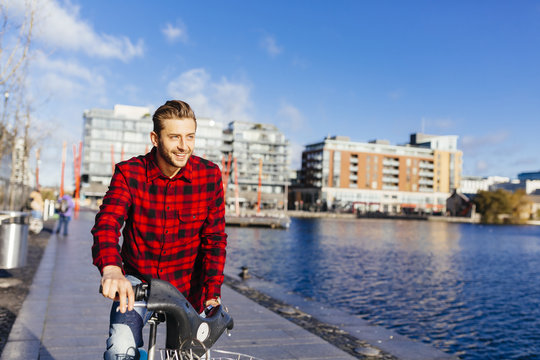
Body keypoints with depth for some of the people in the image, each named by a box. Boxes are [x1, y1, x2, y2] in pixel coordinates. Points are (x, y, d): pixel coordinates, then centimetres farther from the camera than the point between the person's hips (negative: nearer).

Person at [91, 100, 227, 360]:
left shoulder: (209, 175, -11)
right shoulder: (129, 173, -13)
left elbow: (214, 238, -8)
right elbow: (107, 221, -27)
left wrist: (212, 294, -14)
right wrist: (111, 268, -48)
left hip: (186, 286, 1)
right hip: (137, 280, -1)